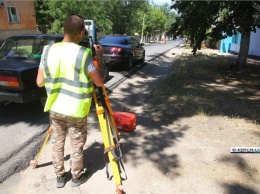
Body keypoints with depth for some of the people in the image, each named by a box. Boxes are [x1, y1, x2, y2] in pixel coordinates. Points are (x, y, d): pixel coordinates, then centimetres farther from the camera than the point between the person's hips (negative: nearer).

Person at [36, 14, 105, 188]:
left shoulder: (48, 50, -3)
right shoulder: (83, 53, -18)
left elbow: (40, 82, 1)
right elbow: (100, 82, -13)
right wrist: (100, 57, -2)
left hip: (55, 108, 5)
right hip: (76, 111, -4)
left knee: (57, 143, 21)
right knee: (77, 146, 15)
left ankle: (60, 176, 37)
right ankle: (77, 177, 34)